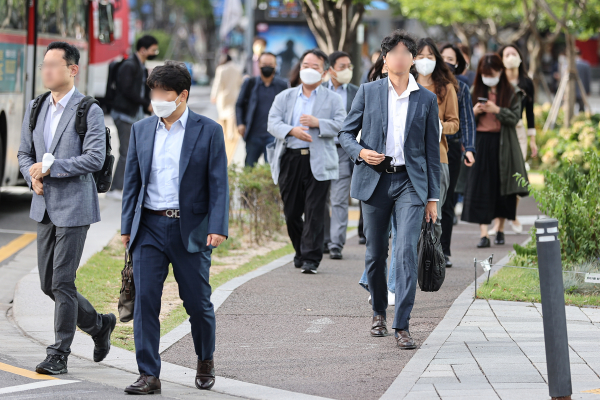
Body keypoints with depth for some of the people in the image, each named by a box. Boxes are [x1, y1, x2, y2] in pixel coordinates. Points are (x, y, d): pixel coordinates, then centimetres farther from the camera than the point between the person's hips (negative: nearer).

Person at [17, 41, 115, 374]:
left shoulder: (89, 111, -8)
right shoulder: (35, 109, 11)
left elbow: (95, 158, -16)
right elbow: (24, 153, 17)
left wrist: (50, 168, -18)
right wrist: (32, 176, -4)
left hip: (74, 206, -7)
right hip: (44, 206, 7)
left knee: (62, 281, -8)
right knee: (48, 283, 9)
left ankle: (59, 354, 0)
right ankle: (98, 325, 30)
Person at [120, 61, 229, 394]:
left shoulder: (208, 131, -1)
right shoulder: (141, 130, 9)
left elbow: (218, 184, -4)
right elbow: (132, 181, 12)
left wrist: (218, 227, -12)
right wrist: (126, 227, 7)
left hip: (191, 229, -2)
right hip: (150, 227, 3)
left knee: (197, 302, 5)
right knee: (145, 300, -6)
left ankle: (205, 360, 30)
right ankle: (149, 375, -3)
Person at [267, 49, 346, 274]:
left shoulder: (333, 99, 11)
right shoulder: (285, 97, 16)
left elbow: (341, 125, -1)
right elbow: (273, 123, 3)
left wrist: (317, 123, -16)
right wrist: (291, 130, -17)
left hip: (318, 161, -3)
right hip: (290, 160, 3)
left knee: (314, 212, -7)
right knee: (291, 212, 6)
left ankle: (311, 259, -6)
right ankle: (300, 252, 25)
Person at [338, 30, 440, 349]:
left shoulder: (426, 99, 7)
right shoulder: (368, 92, 6)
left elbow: (432, 150, 9)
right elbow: (346, 133, 10)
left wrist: (433, 197, 7)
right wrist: (360, 152, -12)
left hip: (410, 182, -1)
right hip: (375, 180, 1)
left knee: (407, 251, -15)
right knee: (375, 253, 7)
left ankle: (402, 326, -15)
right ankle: (379, 312, 30)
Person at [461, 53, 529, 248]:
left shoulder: (511, 93, 2)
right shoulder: (476, 91, 9)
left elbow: (514, 118, -5)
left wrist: (497, 110, -19)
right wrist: (474, 112, -11)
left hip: (503, 144, -1)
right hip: (480, 142, 1)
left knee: (502, 188, 5)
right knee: (480, 188, -8)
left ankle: (501, 230, 21)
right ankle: (484, 234, -11)